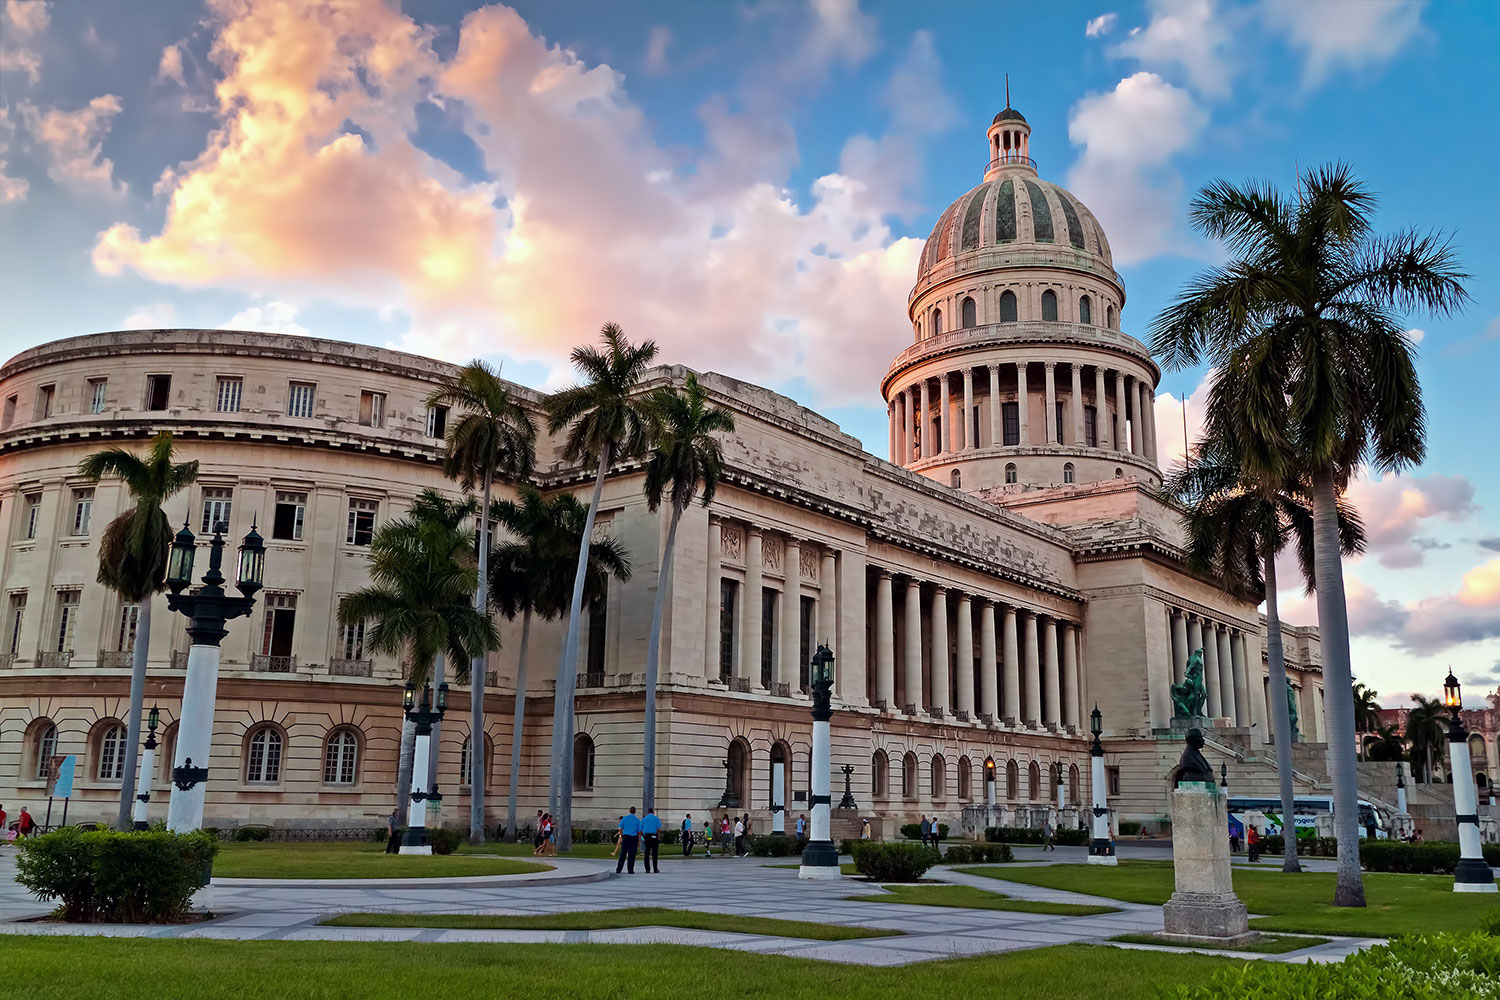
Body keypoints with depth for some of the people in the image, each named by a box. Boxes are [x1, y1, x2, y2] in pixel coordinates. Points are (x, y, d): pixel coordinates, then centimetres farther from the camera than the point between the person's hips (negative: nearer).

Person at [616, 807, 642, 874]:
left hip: (625, 836, 1)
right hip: (634, 838, -1)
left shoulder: (624, 818, 4)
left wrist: (622, 836, 14)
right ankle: (630, 870, 1)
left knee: (623, 854, 3)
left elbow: (620, 829, 4)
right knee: (631, 855, 2)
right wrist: (639, 840, 6)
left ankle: (618, 870, 0)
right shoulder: (637, 820, 1)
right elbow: (639, 831, 0)